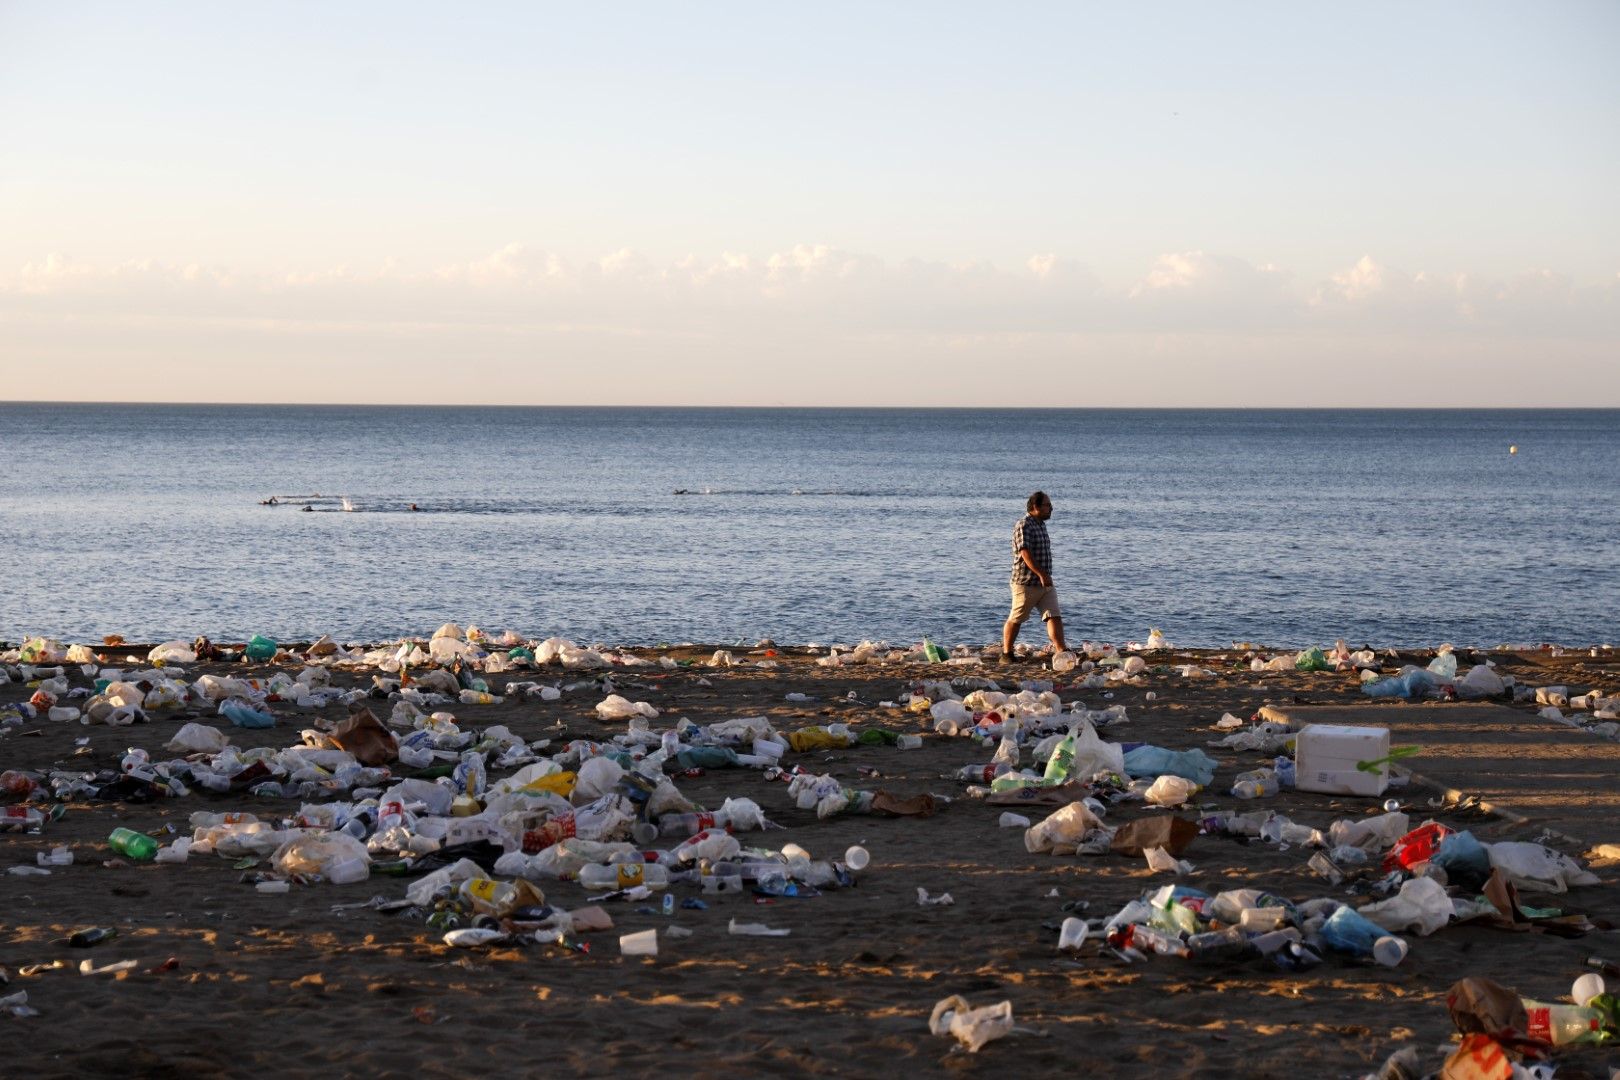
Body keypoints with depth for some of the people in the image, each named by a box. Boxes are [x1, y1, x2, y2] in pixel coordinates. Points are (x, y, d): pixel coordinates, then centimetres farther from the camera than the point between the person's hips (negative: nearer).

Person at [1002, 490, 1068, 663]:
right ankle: (1006, 653, 14)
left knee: (1054, 616, -5)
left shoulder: (1041, 525, 14)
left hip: (1045, 583, 8)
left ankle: (1060, 650, -10)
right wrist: (1042, 574, -30)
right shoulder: (1023, 526, -14)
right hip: (1026, 583, -8)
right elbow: (1025, 553, -24)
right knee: (1015, 619, 4)